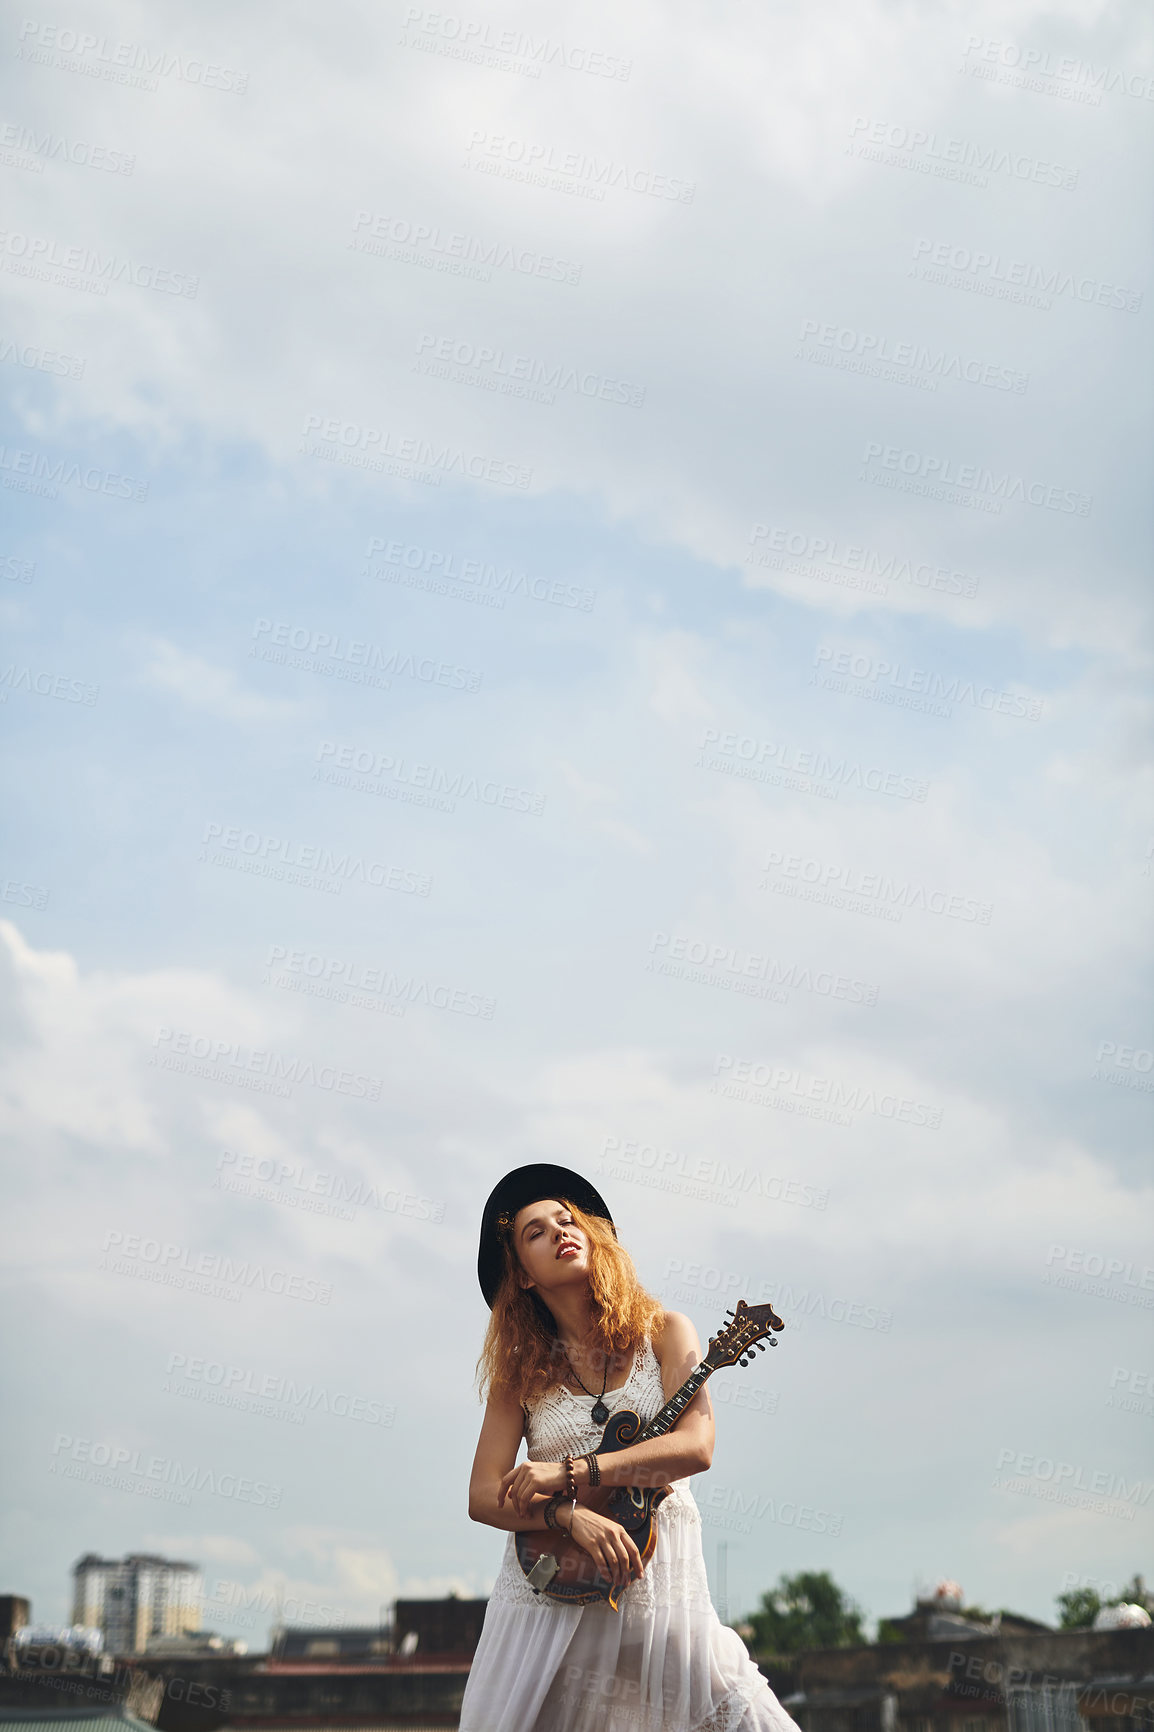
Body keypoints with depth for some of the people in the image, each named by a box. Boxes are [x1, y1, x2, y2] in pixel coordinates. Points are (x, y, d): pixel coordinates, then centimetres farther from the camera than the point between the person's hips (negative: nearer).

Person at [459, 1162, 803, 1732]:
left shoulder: (663, 1332, 2)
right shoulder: (520, 1369, 5)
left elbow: (696, 1446, -12)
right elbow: (483, 1496, 0)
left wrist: (567, 1473, -18)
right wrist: (572, 1516, -18)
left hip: (657, 1585, -1)